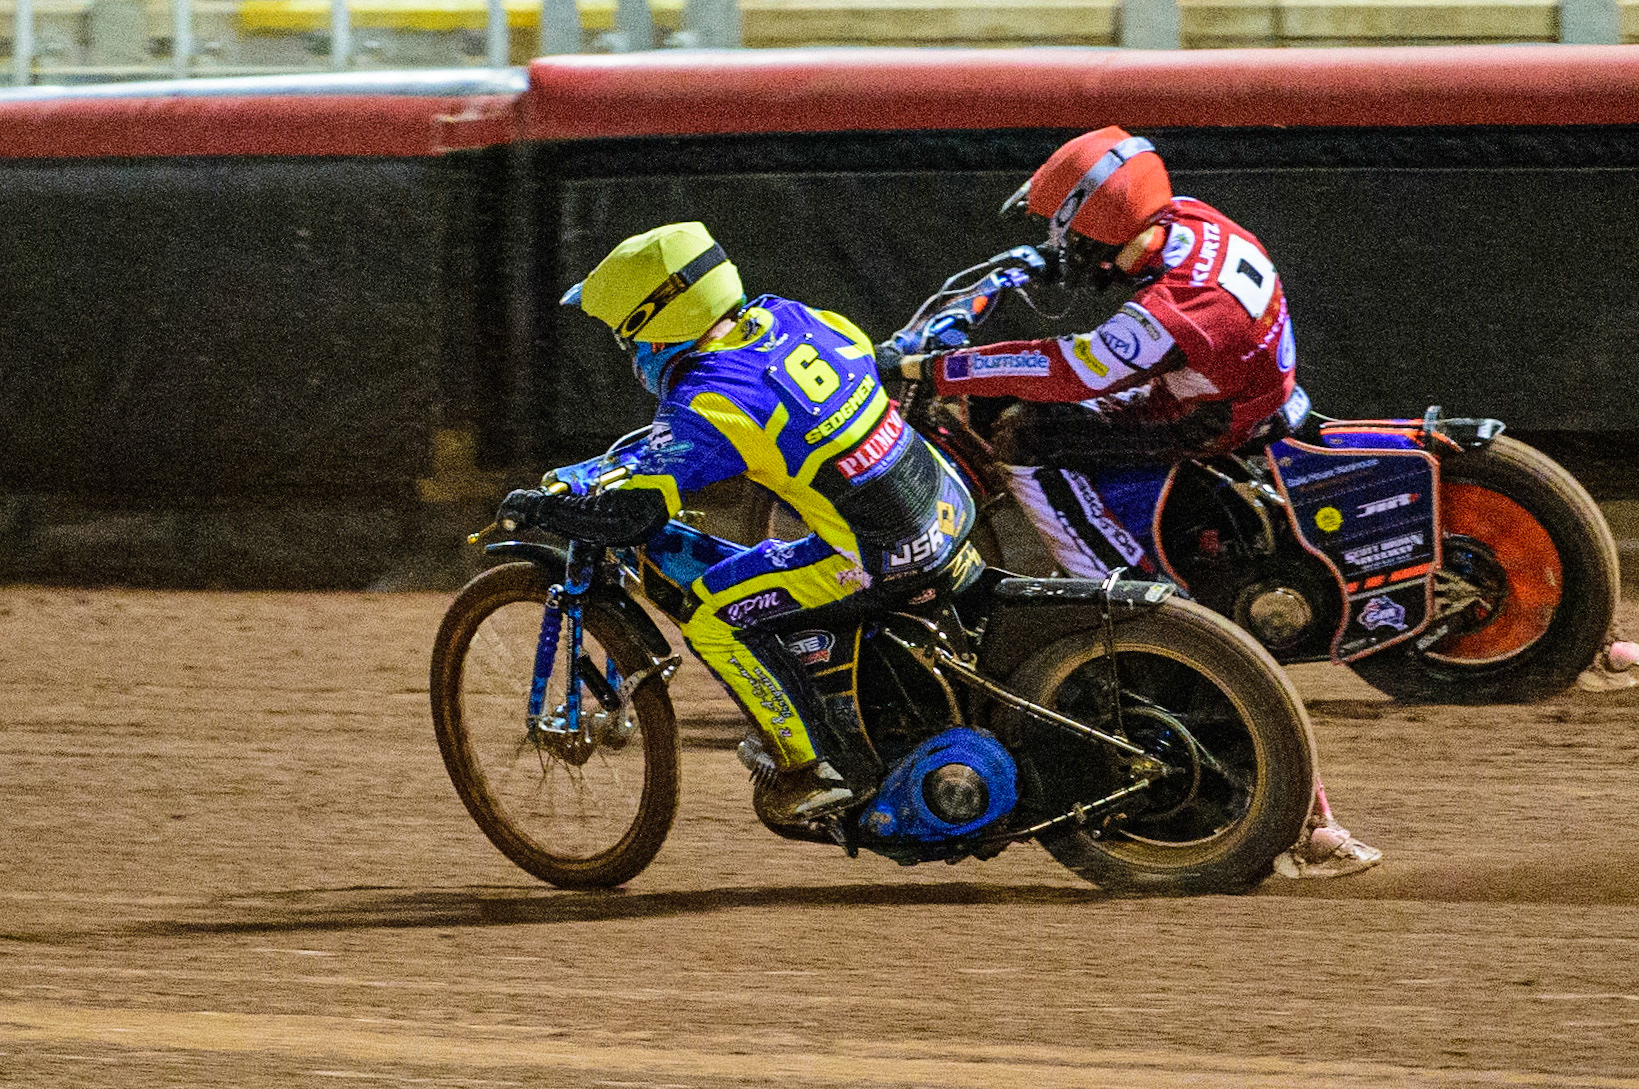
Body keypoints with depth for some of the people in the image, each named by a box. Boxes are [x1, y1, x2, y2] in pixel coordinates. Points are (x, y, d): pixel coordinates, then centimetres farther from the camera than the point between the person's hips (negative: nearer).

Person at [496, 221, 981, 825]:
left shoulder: (707, 408, -19)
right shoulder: (784, 315, 2)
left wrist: (536, 507, -3)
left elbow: (628, 514, -22)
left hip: (879, 562, -8)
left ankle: (815, 766, 3)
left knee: (710, 615, -2)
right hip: (954, 505, 8)